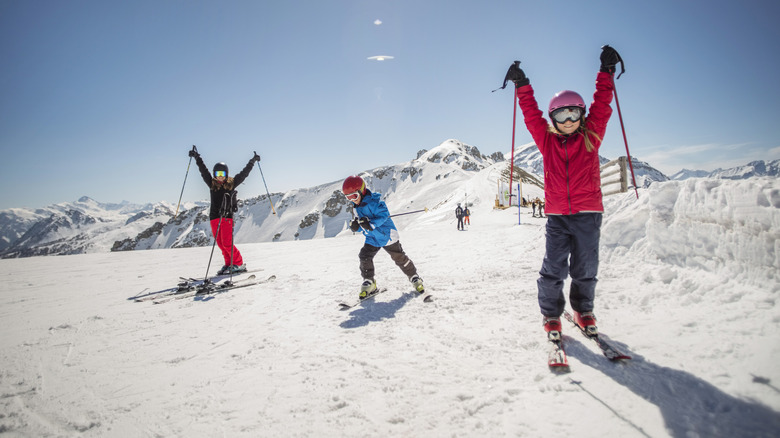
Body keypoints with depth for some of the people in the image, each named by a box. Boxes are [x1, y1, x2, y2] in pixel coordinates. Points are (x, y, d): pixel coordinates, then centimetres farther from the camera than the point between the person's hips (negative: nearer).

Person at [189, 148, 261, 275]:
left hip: (227, 216, -4)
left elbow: (244, 173, 9)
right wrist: (197, 158, 11)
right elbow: (203, 171, 11)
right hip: (214, 217, 4)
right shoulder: (212, 184, 10)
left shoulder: (231, 183, 4)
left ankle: (239, 264, 1)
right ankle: (229, 264, 16)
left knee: (227, 243, -10)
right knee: (220, 244, 6)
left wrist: (253, 161, 13)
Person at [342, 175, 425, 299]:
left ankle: (414, 277, 22)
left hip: (386, 234, -6)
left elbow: (384, 215, -27)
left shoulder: (374, 200, -20)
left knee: (400, 257, 3)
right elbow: (360, 223, 10)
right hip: (372, 238, 6)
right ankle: (369, 283, 5)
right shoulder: (356, 207, 5)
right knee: (364, 257, -10)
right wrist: (355, 226, -14)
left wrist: (371, 224, -40)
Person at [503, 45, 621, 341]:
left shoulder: (591, 136, 7)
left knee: (585, 268, 8)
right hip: (557, 215, 0)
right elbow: (531, 114, 11)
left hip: (588, 213, 0)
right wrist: (522, 86, 10)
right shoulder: (546, 140, 7)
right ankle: (551, 315, 13)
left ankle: (583, 311, 29)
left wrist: (606, 72, 7)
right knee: (554, 268, -3)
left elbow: (602, 105, 9)